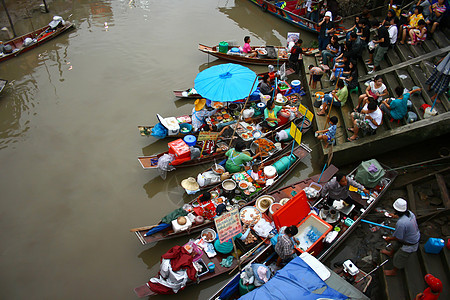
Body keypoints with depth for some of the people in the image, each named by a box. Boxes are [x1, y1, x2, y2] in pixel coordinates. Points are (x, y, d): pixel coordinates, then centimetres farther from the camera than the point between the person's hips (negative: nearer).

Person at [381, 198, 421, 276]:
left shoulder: (401, 223, -41)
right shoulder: (410, 213, -16)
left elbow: (398, 237, -26)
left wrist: (389, 239, -6)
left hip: (409, 244, -8)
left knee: (399, 257, 16)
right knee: (396, 244, 32)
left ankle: (394, 271, 42)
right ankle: (391, 253, 64)